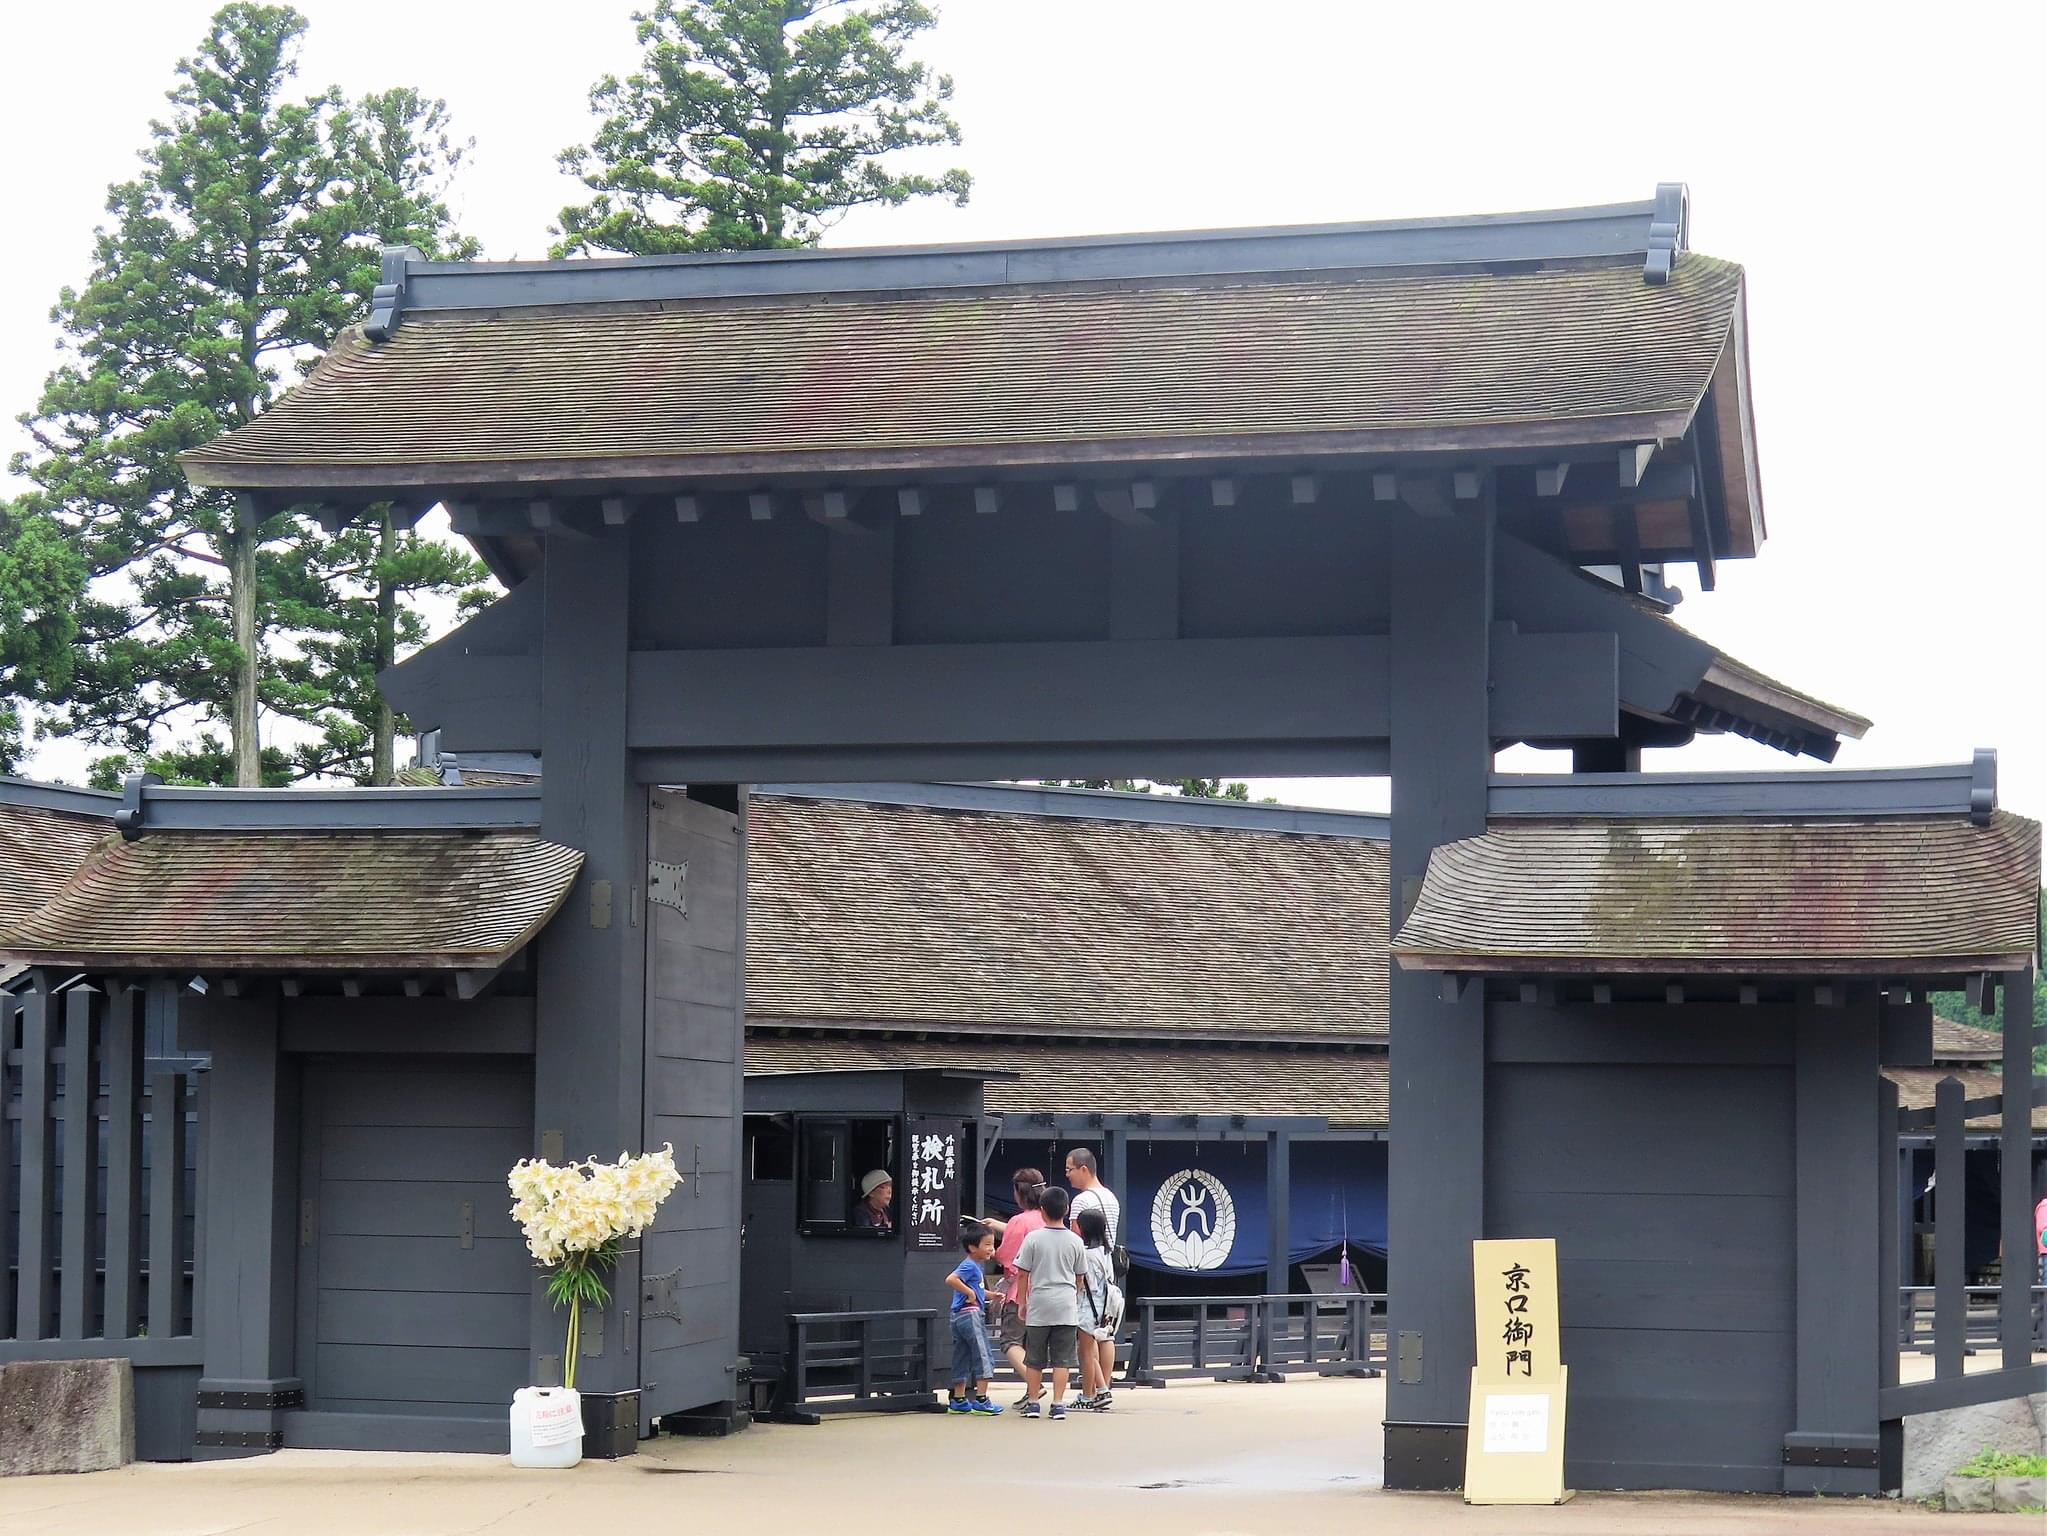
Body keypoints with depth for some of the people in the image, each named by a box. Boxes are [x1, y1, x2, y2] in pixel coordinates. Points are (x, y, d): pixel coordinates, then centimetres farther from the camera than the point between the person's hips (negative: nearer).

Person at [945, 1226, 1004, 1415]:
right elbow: (950, 1280, -28)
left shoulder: (975, 1266, 18)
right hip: (969, 1314, -10)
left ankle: (958, 1400, 18)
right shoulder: (969, 1266, -13)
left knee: (962, 1360, 13)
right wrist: (969, 1292, -21)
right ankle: (981, 1400, -8)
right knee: (983, 1357, -7)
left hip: (959, 1317, 10)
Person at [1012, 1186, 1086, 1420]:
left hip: (1038, 1306, -1)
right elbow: (1079, 1278, 10)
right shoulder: (1075, 1241, 2)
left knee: (1035, 1359, 9)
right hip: (1066, 1307, 1)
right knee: (1062, 1359, 3)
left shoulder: (1033, 1238, -5)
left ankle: (1032, 1402, 13)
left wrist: (1022, 1303, 9)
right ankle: (1058, 1404, -2)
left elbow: (1023, 1274, -2)